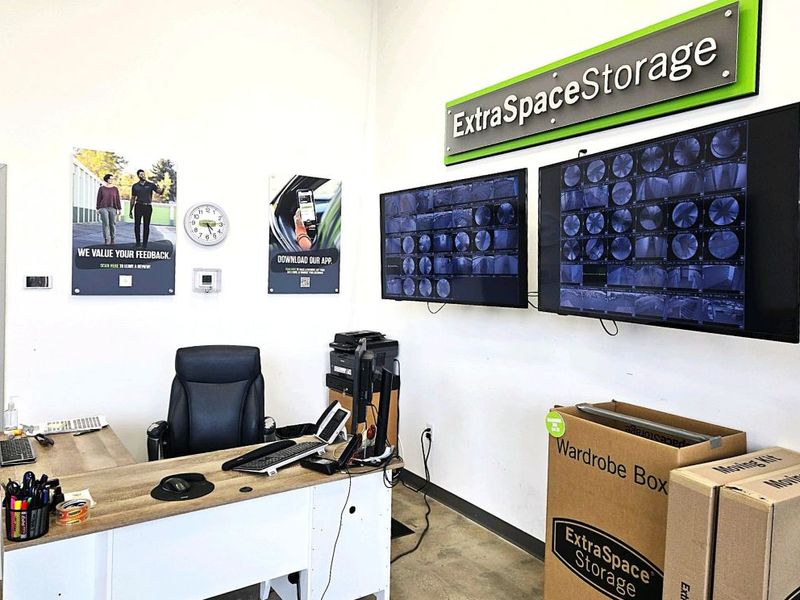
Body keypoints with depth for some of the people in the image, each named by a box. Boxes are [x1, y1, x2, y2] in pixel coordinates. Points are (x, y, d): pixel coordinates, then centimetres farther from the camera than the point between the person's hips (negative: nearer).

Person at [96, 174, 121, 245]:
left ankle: (112, 239, 13)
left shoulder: (115, 189, 6)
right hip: (104, 208, -1)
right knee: (105, 224, -7)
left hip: (113, 208, 1)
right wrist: (98, 208, 1)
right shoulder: (101, 188, 3)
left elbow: (117, 199, 5)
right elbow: (99, 199, 5)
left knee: (113, 224, 1)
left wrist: (119, 209, 0)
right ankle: (107, 240, -4)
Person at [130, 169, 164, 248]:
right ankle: (138, 242, 10)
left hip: (148, 207, -1)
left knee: (146, 226, 1)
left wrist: (162, 189, -30)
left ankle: (145, 243, 6)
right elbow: (133, 198, 13)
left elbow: (159, 192, -5)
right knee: (137, 225, 0)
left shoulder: (150, 185, 4)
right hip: (138, 207, 1)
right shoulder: (135, 186, 8)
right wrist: (130, 210, 12)